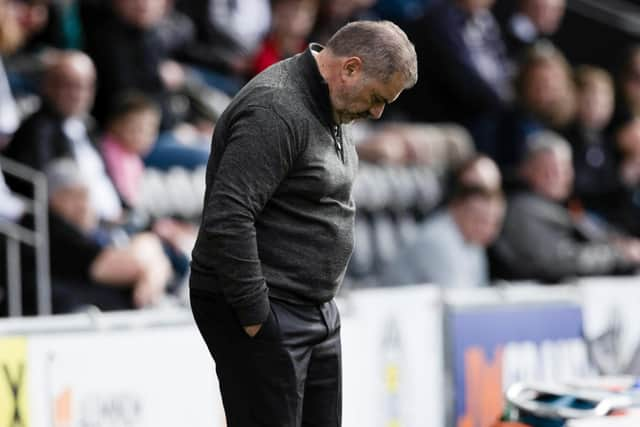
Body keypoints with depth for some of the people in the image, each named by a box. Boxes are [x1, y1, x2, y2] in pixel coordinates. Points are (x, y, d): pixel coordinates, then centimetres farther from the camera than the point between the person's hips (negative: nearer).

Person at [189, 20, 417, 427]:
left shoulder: (324, 105, 12)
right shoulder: (275, 111, -21)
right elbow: (226, 221, -27)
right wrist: (255, 315, -22)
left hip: (316, 310, 10)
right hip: (264, 315, -10)